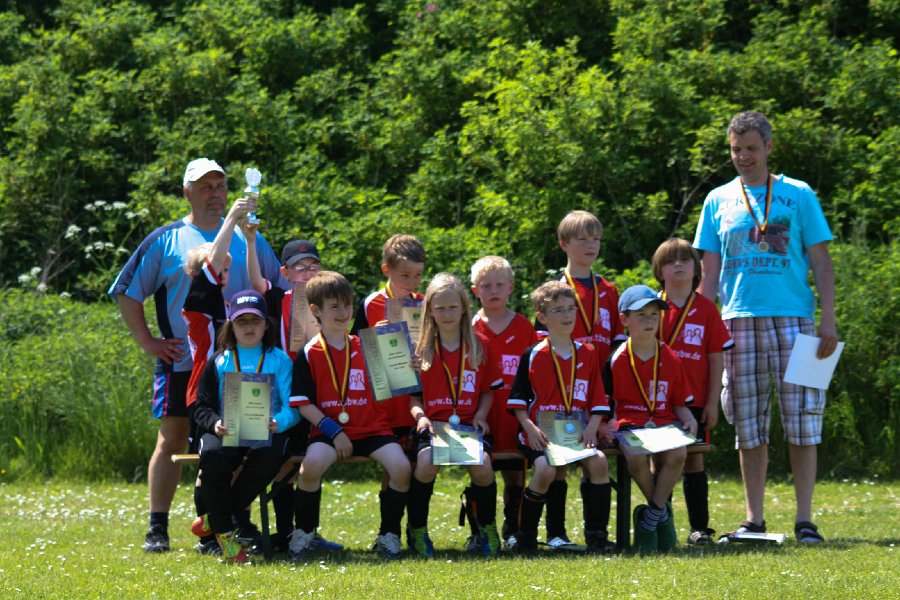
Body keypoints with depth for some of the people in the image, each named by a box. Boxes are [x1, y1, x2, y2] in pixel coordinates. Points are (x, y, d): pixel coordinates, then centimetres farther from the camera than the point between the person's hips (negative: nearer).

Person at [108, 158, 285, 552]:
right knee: (172, 441, -3)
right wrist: (148, 342, -1)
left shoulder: (247, 239, 12)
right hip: (181, 361, -2)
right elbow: (126, 293, 7)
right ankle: (157, 529, 1)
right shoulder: (166, 240, 5)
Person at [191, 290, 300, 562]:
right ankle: (224, 532, -21)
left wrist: (278, 423, -20)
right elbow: (202, 407, 8)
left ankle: (215, 517, -20)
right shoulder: (219, 362, 14)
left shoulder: (280, 360, 11)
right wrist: (215, 424, -15)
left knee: (268, 456, -38)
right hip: (227, 432, 1)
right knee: (213, 455, -36)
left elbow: (292, 407, 2)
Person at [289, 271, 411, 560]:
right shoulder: (309, 354, 3)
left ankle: (389, 535, -3)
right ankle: (305, 531, -7)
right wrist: (333, 431, -13)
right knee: (311, 465, -32)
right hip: (328, 429, -2)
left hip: (372, 428, 2)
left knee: (401, 467, -23)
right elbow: (303, 404, -2)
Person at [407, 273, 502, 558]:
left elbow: (488, 390, 16)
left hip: (469, 425, 1)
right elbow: (412, 395, 9)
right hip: (433, 424, -1)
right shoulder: (421, 349, 8)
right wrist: (419, 415, -10)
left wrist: (480, 415, -2)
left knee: (482, 465, -29)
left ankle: (487, 529, -3)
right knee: (427, 463, -32)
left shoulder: (479, 346, 11)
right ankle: (417, 531, -11)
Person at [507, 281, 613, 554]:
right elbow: (518, 398, 4)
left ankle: (596, 535, -14)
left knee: (599, 462, -25)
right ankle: (526, 536, -10)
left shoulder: (587, 354, 13)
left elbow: (598, 398, 12)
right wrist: (529, 427, -11)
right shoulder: (532, 356, 5)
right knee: (546, 469, -31)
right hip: (541, 434, -3)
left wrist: (593, 427, -5)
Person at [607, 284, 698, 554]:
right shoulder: (618, 359, 2)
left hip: (664, 421, 2)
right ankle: (663, 511, -7)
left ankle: (651, 516, -14)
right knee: (636, 457, -34)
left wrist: (688, 419, -6)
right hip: (630, 421, -2)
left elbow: (679, 401, 14)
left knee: (677, 453, -31)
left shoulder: (670, 359, 10)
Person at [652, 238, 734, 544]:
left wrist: (712, 401, -1)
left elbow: (716, 358, 4)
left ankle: (699, 528, 8)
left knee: (694, 459, 4)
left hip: (696, 401, 0)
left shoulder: (706, 309, 4)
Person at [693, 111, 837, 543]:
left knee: (801, 421, -6)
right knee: (749, 426, 3)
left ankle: (804, 520, -4)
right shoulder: (718, 201, 14)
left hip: (792, 318, -2)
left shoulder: (798, 195, 7)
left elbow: (821, 262, 5)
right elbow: (710, 272, 15)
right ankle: (754, 520, 8)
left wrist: (829, 320, -5)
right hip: (738, 321, 2)